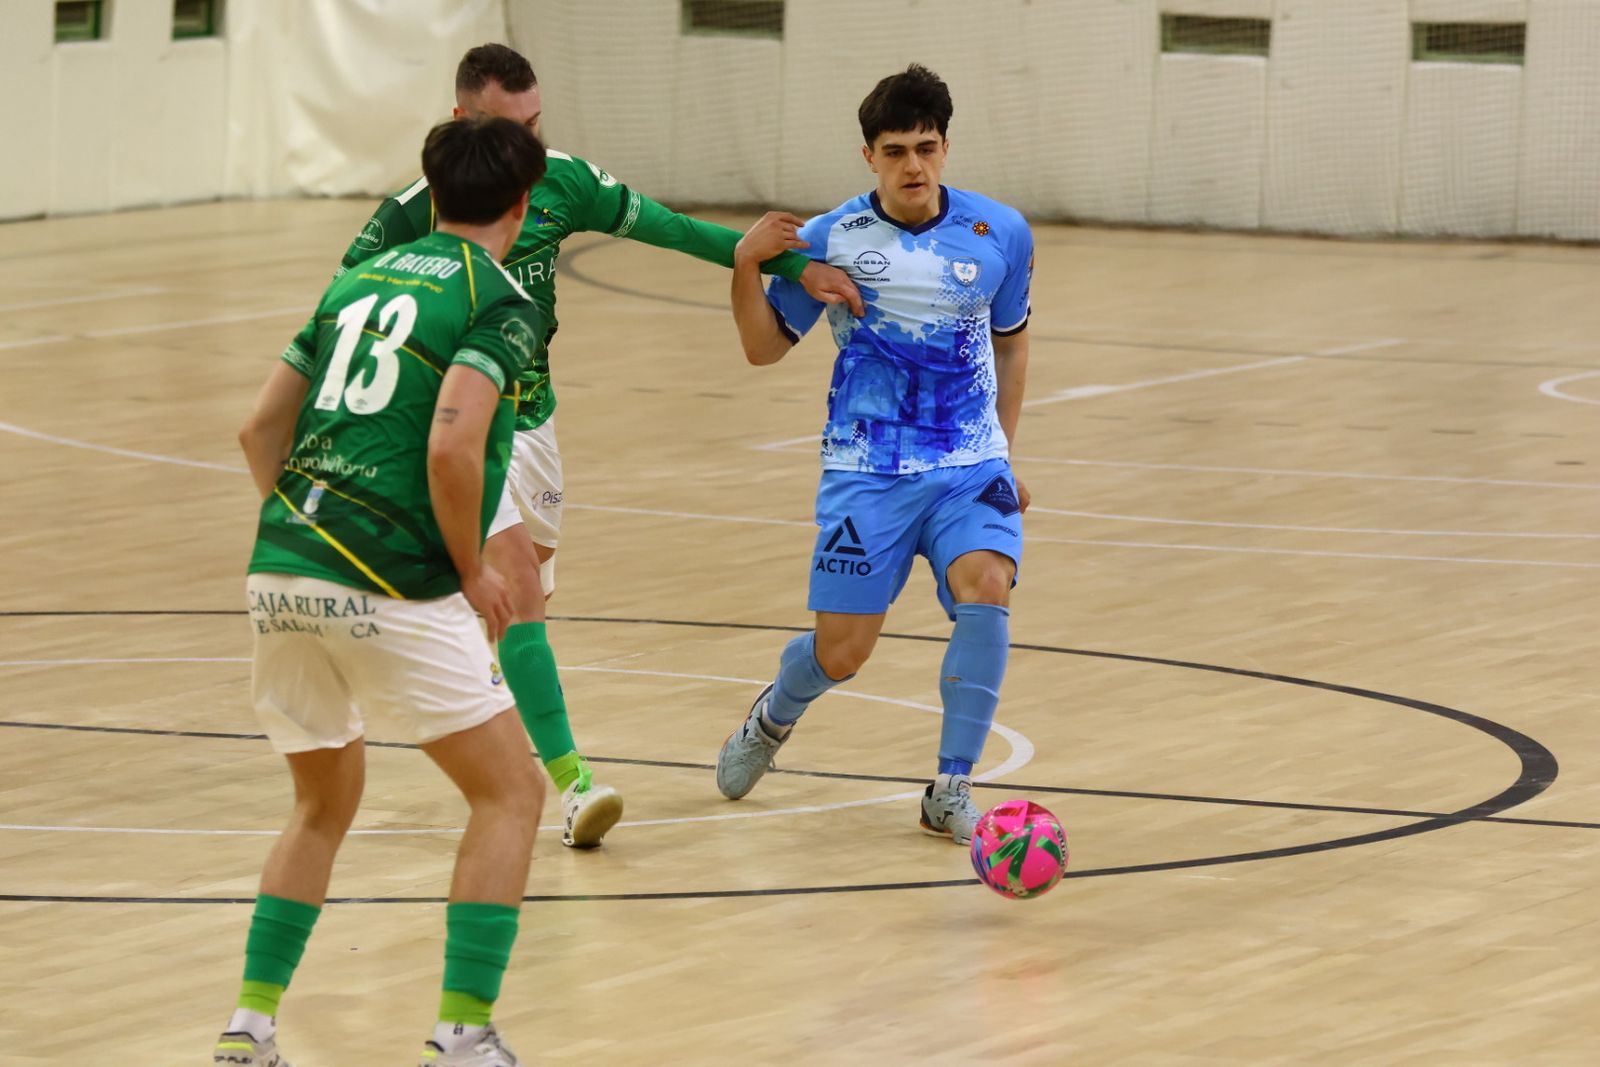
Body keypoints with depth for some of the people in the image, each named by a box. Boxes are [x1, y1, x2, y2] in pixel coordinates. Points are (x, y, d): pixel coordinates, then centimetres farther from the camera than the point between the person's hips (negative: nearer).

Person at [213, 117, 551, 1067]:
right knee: (511, 792, 6)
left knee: (326, 802, 24)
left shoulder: (358, 280, 18)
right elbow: (451, 446, -18)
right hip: (393, 589, -7)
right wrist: (473, 571, -5)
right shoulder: (500, 302, -3)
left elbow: (262, 429, 17)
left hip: (283, 571, 7)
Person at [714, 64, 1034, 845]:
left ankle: (950, 791, -15)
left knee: (986, 591, -27)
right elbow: (764, 348, -1)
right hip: (868, 472, -1)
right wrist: (746, 266, -18)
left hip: (970, 466, 1)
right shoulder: (828, 240, -7)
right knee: (841, 655, -1)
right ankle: (773, 718, 37)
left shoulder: (1000, 234, -2)